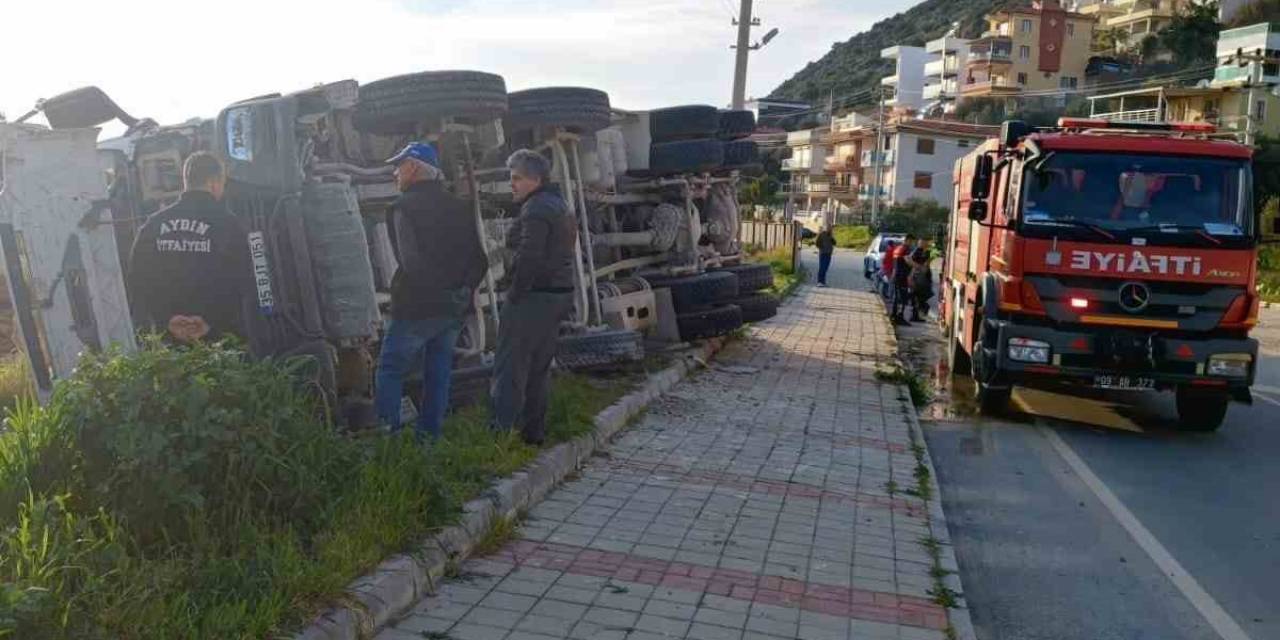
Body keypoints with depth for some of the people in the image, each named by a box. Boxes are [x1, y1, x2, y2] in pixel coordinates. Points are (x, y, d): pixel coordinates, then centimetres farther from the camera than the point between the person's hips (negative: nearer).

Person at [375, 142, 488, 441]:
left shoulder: (404, 206, -10)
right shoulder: (459, 207, 10)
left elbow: (412, 261, -20)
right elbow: (479, 259, 7)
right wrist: (463, 290, 5)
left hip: (416, 307, -6)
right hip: (454, 310, 6)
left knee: (390, 370, 6)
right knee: (438, 373, 13)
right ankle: (429, 437, 18)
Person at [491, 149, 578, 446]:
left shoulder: (535, 210, -15)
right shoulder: (560, 205, 17)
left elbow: (529, 258, -23)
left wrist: (515, 295, -16)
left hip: (534, 296, -10)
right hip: (560, 294, 10)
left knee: (510, 367, -4)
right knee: (539, 368, 15)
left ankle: (503, 430, -3)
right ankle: (534, 432, 21)